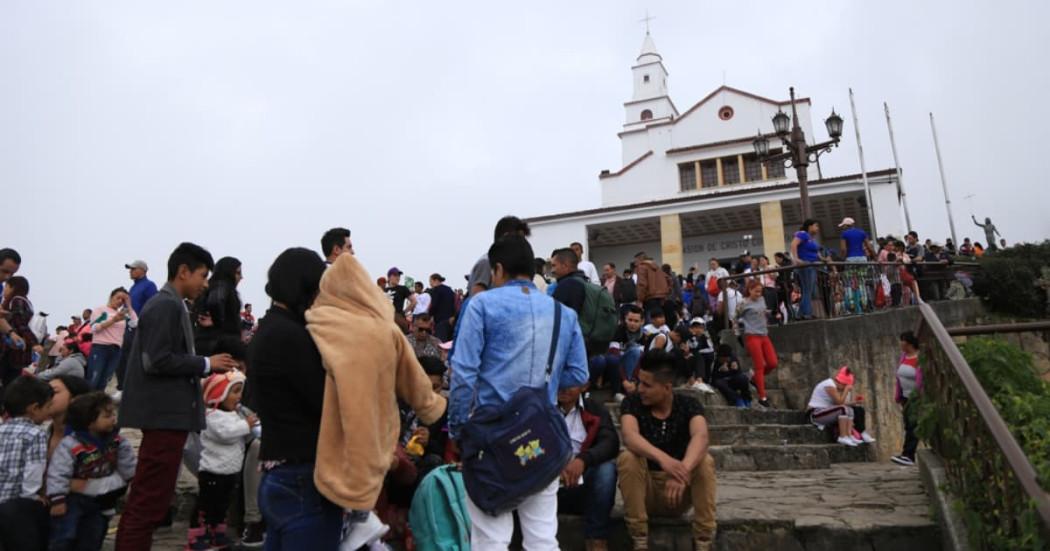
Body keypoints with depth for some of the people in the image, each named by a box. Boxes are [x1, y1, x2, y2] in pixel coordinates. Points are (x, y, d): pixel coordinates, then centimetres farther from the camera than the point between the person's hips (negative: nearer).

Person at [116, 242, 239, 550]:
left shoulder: (168, 305, 16)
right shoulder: (166, 305, -14)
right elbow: (156, 360, -22)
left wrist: (205, 366, 10)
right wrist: (206, 364, -14)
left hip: (166, 413, 10)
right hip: (165, 414, -10)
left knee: (144, 499, 19)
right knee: (151, 500, -4)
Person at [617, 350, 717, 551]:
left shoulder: (688, 405, -9)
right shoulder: (632, 403, -10)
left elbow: (700, 436, -30)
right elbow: (629, 436, -31)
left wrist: (683, 470, -50)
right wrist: (662, 458, -50)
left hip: (680, 490, 0)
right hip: (645, 490, 0)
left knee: (705, 461, -26)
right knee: (628, 458, -29)